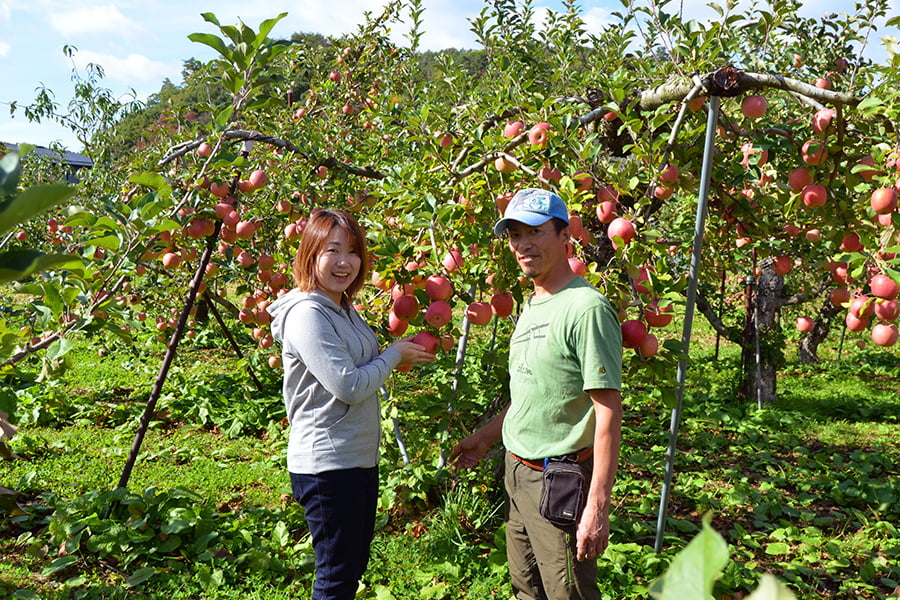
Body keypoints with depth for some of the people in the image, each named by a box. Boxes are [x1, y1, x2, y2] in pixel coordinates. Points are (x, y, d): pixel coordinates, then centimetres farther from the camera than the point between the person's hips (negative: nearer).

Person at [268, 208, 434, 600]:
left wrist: (404, 356, 5)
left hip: (360, 457, 10)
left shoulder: (344, 309, 11)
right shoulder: (306, 314, -19)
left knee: (356, 565, 20)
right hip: (327, 465, -10)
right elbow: (348, 386, -22)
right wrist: (394, 355, -9)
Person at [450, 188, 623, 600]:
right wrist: (485, 438, 24)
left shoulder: (586, 307, -18)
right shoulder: (531, 307, 11)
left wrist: (598, 505, -22)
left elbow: (608, 410, -20)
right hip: (516, 473, 9)